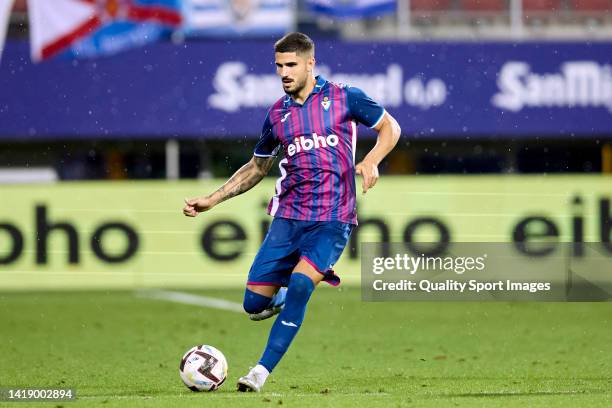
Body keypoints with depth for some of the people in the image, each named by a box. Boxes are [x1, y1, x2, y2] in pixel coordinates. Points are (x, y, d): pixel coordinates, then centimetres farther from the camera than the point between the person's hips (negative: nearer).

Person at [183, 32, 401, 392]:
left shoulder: (344, 98, 0)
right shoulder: (278, 114, 10)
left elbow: (390, 127, 9)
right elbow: (257, 167, 23)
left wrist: (371, 160, -11)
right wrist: (211, 200, 15)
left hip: (333, 219, -4)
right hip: (288, 216, 4)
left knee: (299, 285, -27)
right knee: (255, 304, -5)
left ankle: (262, 371, -23)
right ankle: (286, 296, 32)